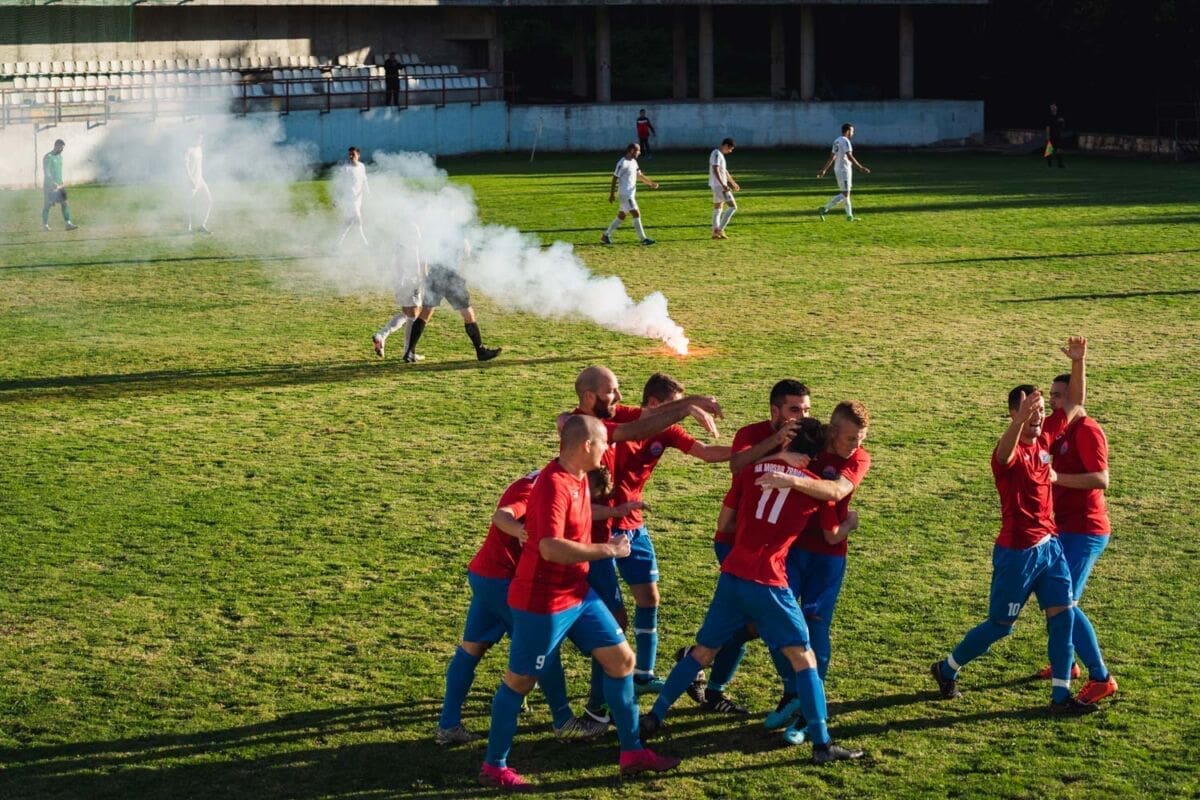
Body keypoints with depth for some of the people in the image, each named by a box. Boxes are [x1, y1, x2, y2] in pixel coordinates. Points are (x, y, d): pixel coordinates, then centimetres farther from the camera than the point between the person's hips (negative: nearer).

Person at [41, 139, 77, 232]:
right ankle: (45, 225, 12)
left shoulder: (60, 156, 13)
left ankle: (68, 224, -8)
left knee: (64, 203, -4)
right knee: (47, 205, 2)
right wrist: (53, 183, -29)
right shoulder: (48, 157, -12)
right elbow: (46, 172, -19)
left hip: (59, 185, 7)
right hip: (49, 185, -7)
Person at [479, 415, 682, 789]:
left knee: (622, 659, 10)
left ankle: (632, 752, 20)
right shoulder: (554, 484, -25)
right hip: (543, 602, -9)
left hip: (579, 593, 9)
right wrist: (608, 549, -27)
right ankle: (494, 767, 17)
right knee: (519, 681, 4)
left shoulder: (578, 477, 5)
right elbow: (550, 547, -36)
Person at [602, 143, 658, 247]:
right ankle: (643, 238, -7)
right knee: (636, 214, -11)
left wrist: (650, 183, 6)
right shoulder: (623, 163, -16)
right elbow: (615, 178, -15)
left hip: (630, 193, 10)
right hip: (625, 193, -10)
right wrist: (612, 194, -14)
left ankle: (606, 236, 20)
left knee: (621, 215, 13)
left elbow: (639, 175, 18)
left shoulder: (633, 162, 12)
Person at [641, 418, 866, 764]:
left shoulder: (751, 470, 8)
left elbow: (724, 524, 15)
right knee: (803, 656, 5)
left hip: (732, 575, 3)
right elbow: (832, 537, 16)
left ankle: (654, 717, 20)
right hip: (769, 582, -3)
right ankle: (822, 744, 1)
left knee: (702, 651, 18)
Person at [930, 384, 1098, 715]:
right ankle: (946, 670, 27)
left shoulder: (1043, 441, 3)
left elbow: (1074, 405, 12)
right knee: (1000, 625, 7)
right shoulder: (1011, 452, -20)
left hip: (1050, 545, 7)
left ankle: (1061, 696, 7)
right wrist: (1021, 420, -66)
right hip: (1017, 553, -7)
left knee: (1063, 615, 1)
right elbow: (1004, 454, -46)